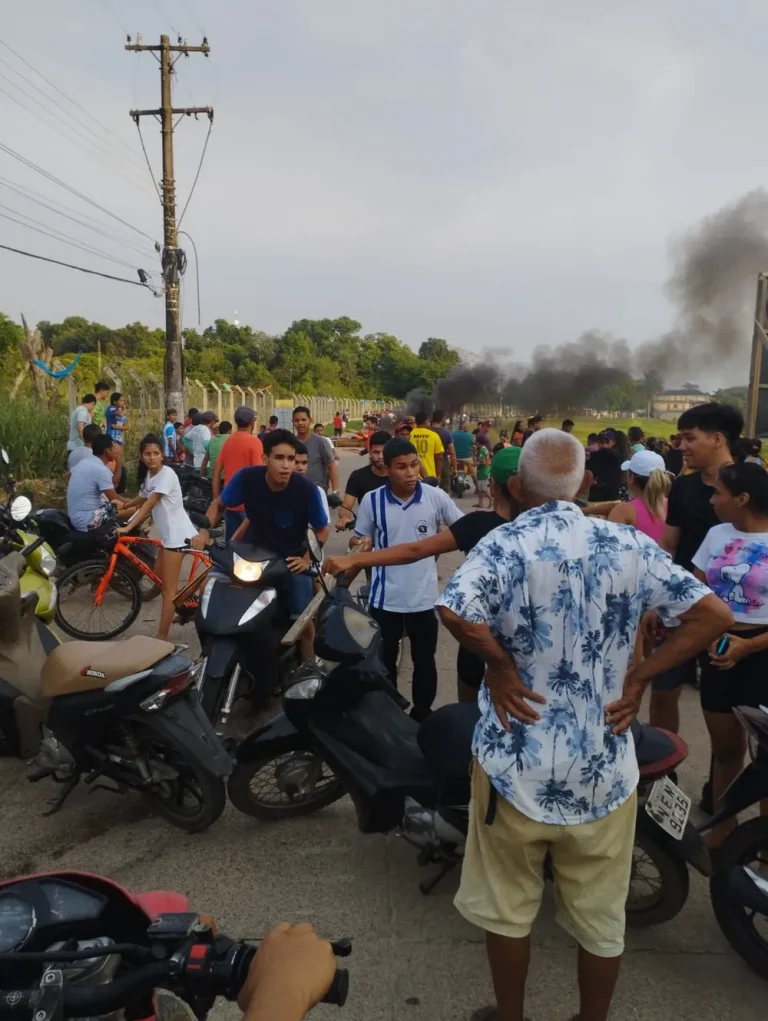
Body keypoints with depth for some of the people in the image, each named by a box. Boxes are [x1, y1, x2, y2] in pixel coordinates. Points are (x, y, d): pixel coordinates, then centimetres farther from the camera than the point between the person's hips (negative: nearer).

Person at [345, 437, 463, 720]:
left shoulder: (435, 497, -10)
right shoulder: (372, 500, -9)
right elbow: (360, 545, 2)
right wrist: (343, 583, -9)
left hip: (423, 597, 0)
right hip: (385, 598, 0)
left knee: (424, 662, 15)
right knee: (384, 662, 17)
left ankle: (422, 714, 35)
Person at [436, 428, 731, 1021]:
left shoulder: (505, 544, -14)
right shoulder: (630, 545, -4)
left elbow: (455, 612, -33)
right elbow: (714, 615, -5)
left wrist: (499, 663, -16)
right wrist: (638, 678, -4)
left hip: (518, 761, -2)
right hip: (604, 765, 3)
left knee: (508, 906, 21)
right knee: (602, 914, 22)